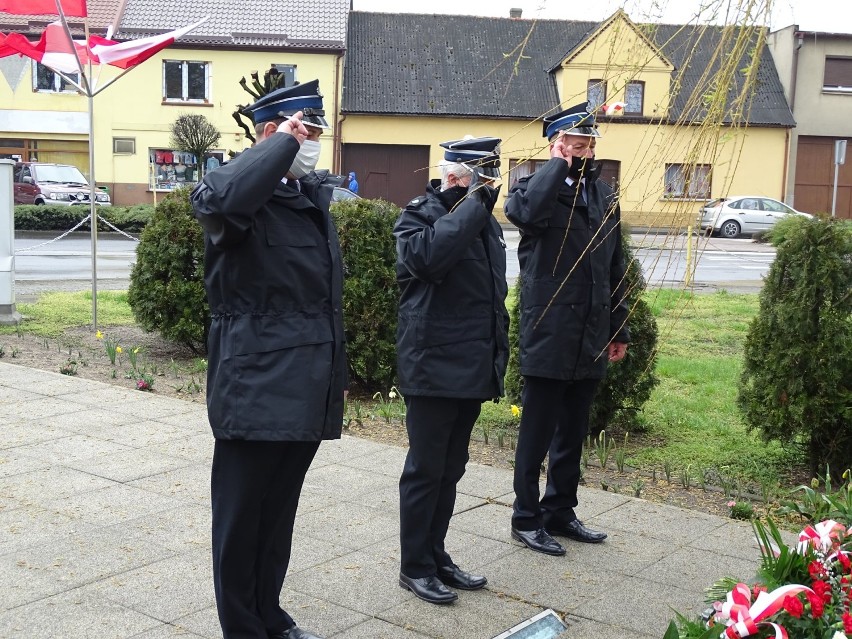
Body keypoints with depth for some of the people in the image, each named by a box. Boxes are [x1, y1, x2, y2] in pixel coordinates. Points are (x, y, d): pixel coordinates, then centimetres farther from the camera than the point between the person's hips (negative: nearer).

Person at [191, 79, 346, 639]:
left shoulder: (314, 194, 15)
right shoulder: (248, 194, -12)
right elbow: (216, 198, -40)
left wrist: (335, 372, 21)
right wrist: (284, 143, -26)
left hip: (308, 390, 8)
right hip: (257, 385, -8)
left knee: (281, 510, 19)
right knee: (242, 514, 6)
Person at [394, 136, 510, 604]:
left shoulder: (484, 220, 15)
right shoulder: (420, 215, -7)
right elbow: (428, 256, -31)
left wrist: (498, 351, 20)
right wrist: (473, 204, -23)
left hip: (473, 368, 8)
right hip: (433, 368, -7)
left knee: (450, 470, 15)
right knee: (426, 470, 1)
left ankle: (436, 556, 27)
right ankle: (415, 566, 14)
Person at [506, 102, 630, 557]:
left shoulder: (604, 196, 14)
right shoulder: (538, 187, -5)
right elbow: (525, 211, -32)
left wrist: (619, 329, 16)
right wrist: (560, 164, -19)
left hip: (590, 339, 7)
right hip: (548, 334, -6)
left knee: (573, 432, 16)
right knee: (538, 432, 4)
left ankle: (560, 511, 29)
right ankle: (526, 518, 17)